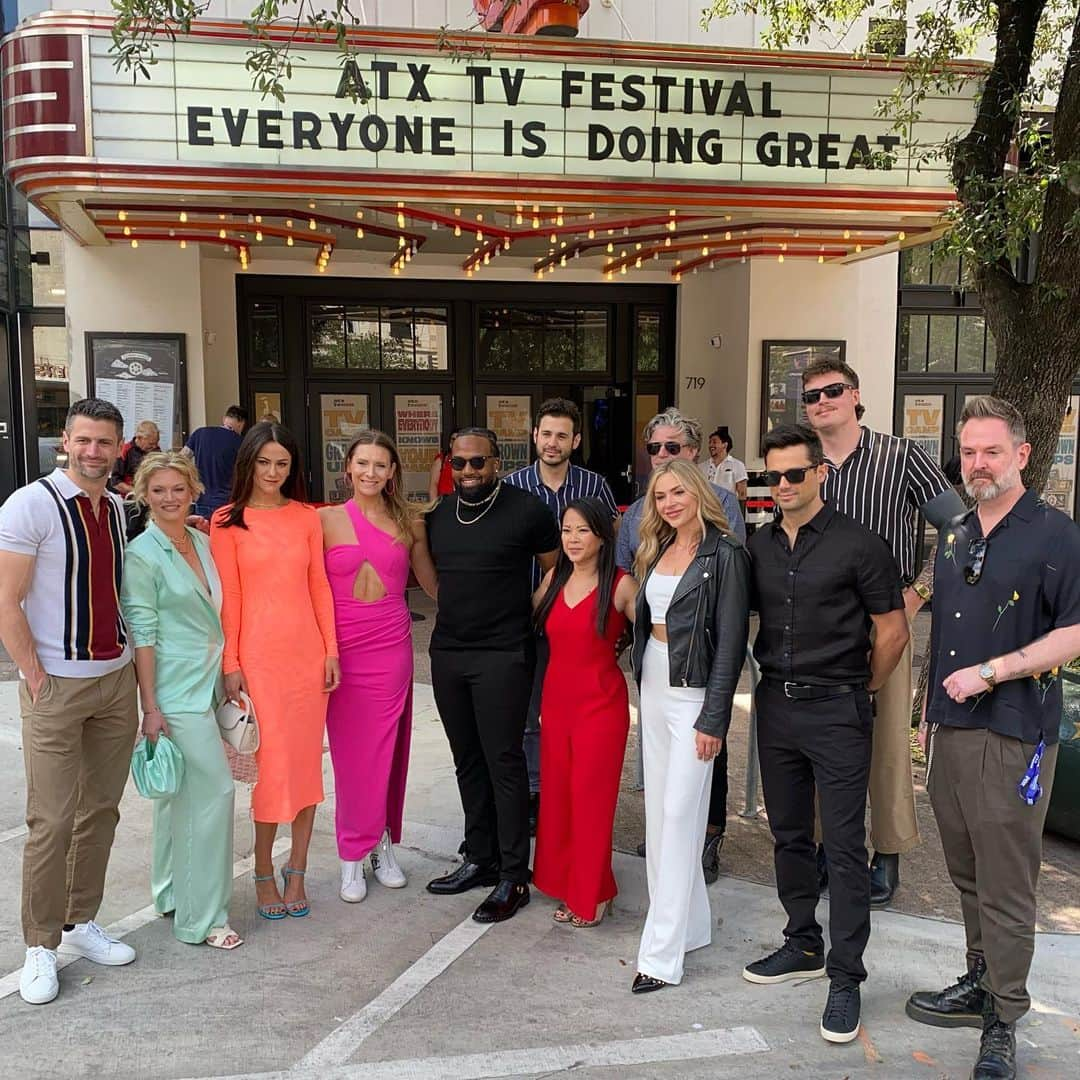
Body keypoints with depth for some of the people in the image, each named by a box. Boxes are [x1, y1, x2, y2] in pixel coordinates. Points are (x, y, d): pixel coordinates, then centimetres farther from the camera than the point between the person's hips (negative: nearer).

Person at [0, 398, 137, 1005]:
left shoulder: (119, 509, 8)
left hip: (118, 680, 6)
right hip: (56, 684, -5)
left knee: (101, 811, 13)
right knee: (52, 822, 0)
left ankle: (82, 924, 29)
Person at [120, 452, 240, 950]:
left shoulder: (202, 541, 8)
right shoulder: (143, 554, -12)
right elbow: (141, 634, -13)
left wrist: (227, 677, 16)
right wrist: (151, 707, -15)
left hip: (206, 684, 7)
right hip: (176, 691, -7)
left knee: (181, 794, 16)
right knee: (214, 789, -6)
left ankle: (171, 894, 31)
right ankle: (201, 916, 6)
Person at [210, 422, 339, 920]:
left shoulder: (306, 517, 7)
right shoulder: (227, 522, -1)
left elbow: (319, 587, 7)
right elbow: (228, 597, -3)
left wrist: (331, 650, 3)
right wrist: (230, 664, -6)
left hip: (308, 652, 3)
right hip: (259, 655, -3)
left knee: (306, 759, 7)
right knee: (271, 762, 0)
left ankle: (296, 871, 20)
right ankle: (264, 873, 18)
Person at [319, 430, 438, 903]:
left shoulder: (409, 522, 6)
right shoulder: (326, 520, 0)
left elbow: (433, 582, 15)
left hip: (392, 647, 2)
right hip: (343, 649, -2)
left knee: (387, 749, 8)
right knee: (351, 753, 4)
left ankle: (382, 845, 23)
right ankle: (354, 854, 17)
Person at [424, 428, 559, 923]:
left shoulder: (526, 509, -8)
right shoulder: (438, 514, 9)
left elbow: (556, 569, 1)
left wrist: (525, 613, -2)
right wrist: (458, 612, 14)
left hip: (502, 655, -6)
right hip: (447, 653, 6)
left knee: (504, 762, -2)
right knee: (468, 762, 14)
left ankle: (514, 877, 9)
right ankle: (480, 859, 28)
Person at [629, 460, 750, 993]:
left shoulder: (725, 555, -11)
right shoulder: (657, 550, 10)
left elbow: (731, 641, -14)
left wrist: (714, 718, -16)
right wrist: (642, 683, 9)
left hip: (693, 693, -8)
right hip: (653, 687, 8)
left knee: (679, 813, -5)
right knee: (658, 808, 11)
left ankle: (662, 952, 2)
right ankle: (689, 924, 26)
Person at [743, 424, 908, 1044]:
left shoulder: (858, 544, -8)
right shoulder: (759, 547, 7)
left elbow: (893, 631, -3)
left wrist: (859, 691, 4)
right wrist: (778, 677, 10)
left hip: (836, 712, -5)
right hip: (776, 706, 6)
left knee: (845, 847, 0)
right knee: (789, 834, 16)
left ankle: (846, 977, 12)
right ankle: (803, 946, 32)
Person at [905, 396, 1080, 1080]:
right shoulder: (955, 538, 13)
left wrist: (990, 672, -18)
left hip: (1014, 737, -6)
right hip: (949, 729, 7)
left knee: (1006, 886, 1)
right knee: (968, 875, 17)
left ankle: (1003, 1024, 15)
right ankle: (980, 985, 33)